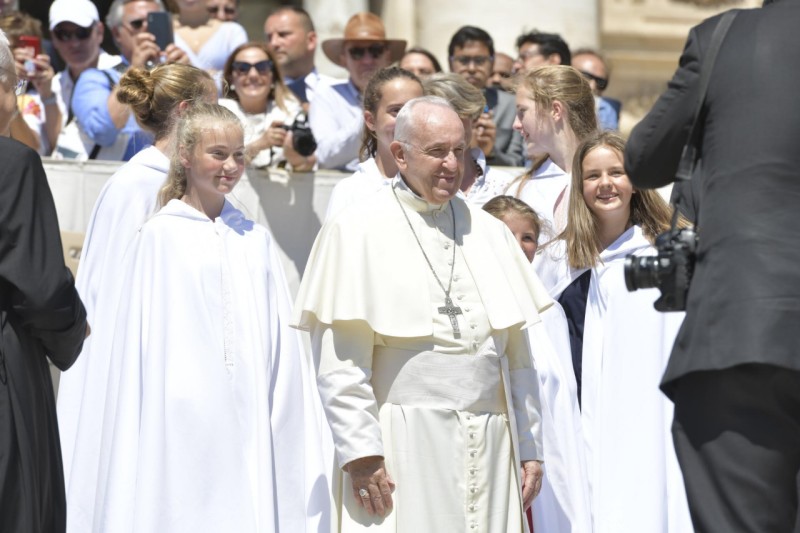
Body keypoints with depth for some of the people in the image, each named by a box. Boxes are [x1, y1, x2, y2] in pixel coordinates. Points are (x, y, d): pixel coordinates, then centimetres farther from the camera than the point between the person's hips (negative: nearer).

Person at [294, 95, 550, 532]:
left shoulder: (489, 233, 15)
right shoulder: (357, 232, -1)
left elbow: (517, 353, 16)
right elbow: (339, 364, -7)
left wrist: (529, 446, 11)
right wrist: (359, 451, -14)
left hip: (489, 446, 5)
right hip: (403, 449, -5)